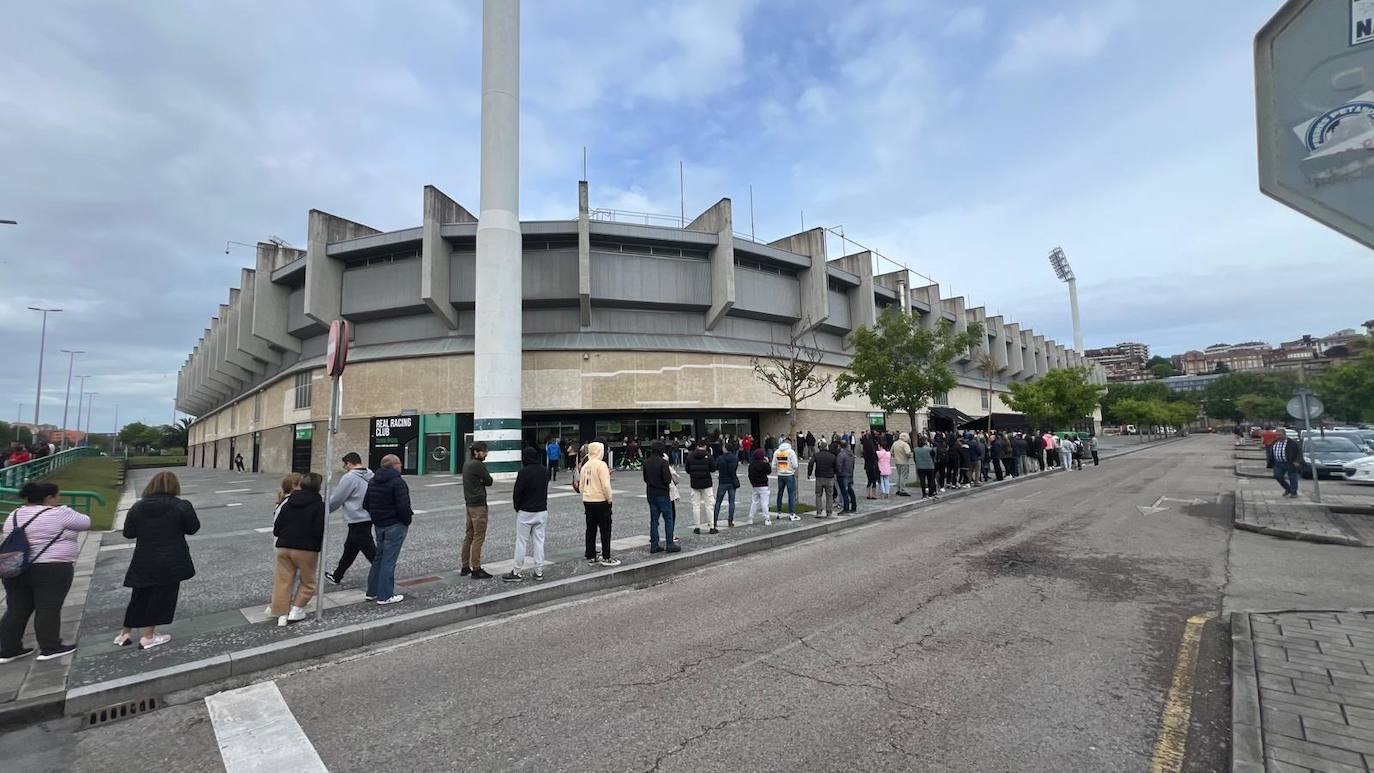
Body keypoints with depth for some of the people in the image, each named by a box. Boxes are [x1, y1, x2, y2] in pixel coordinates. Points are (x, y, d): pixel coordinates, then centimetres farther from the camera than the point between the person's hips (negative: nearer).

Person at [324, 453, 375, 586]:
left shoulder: (350, 477, -16)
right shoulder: (370, 475, 8)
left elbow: (336, 499, -8)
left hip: (358, 521, -9)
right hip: (368, 518, 9)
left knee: (370, 552, -5)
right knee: (349, 549, 22)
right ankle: (336, 576, 37)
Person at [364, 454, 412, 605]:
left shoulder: (373, 481, 10)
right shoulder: (397, 482, -18)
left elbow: (366, 504, 16)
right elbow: (403, 506, -23)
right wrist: (408, 519, -7)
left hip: (379, 525, 8)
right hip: (395, 525, -8)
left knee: (379, 557, 19)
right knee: (389, 560, -2)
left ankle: (372, 592, 26)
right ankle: (385, 596, 4)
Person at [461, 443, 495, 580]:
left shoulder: (467, 464, 14)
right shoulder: (478, 465, -16)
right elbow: (489, 481, -9)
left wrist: (480, 481, -5)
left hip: (469, 503, 10)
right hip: (479, 504, -10)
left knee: (469, 536, 14)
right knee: (479, 537, -5)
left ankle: (465, 567, 20)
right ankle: (476, 569, -3)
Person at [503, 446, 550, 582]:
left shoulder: (524, 472, -16)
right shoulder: (545, 471, 3)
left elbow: (517, 493, -11)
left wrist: (517, 507, 3)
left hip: (525, 513, -5)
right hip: (542, 511, 5)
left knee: (521, 542, 3)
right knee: (539, 541, 9)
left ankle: (516, 572, 10)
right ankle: (539, 572, 13)